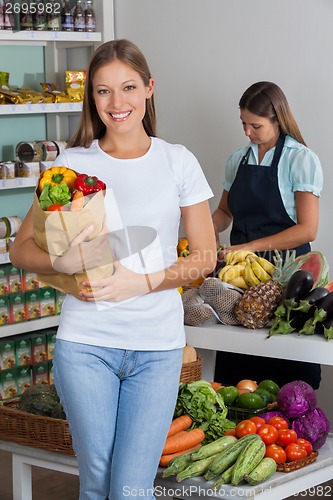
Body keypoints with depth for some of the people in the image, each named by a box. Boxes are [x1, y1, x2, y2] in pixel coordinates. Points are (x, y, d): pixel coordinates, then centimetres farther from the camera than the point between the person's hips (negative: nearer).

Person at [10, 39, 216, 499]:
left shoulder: (178, 162, 4)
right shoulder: (72, 164, 3)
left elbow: (205, 255, 5)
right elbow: (21, 249, 5)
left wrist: (143, 282, -12)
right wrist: (64, 263, -16)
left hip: (158, 345, 0)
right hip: (85, 343, 1)